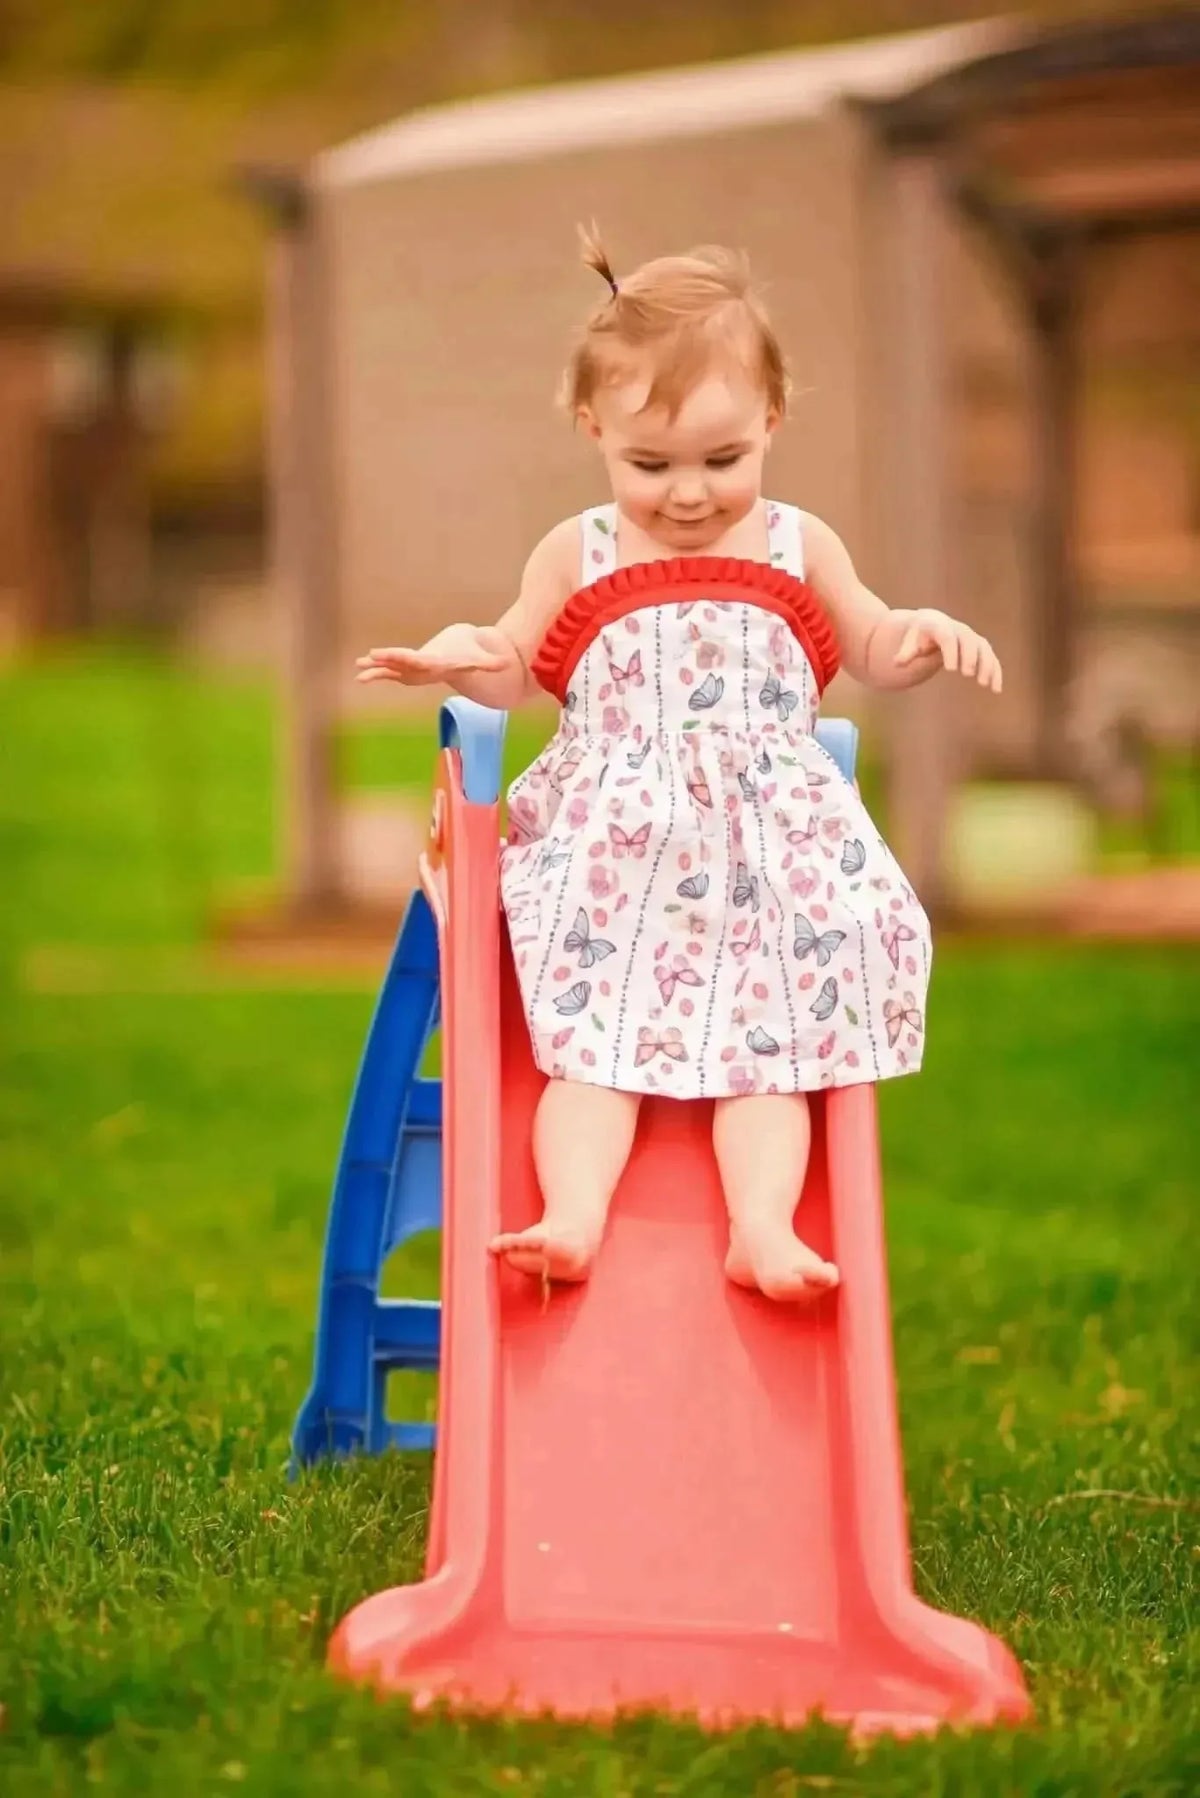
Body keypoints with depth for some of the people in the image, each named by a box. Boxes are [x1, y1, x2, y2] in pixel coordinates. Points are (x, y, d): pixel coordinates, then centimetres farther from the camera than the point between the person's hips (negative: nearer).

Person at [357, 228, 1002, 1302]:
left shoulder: (796, 548, 11)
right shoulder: (578, 555, 10)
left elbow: (871, 650, 21)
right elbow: (517, 667, 18)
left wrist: (928, 636, -2)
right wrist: (460, 656, -6)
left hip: (770, 841, 1)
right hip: (612, 845, 0)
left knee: (767, 1039, -12)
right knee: (594, 1033, -14)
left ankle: (763, 1226, -22)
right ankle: (573, 1216, -26)